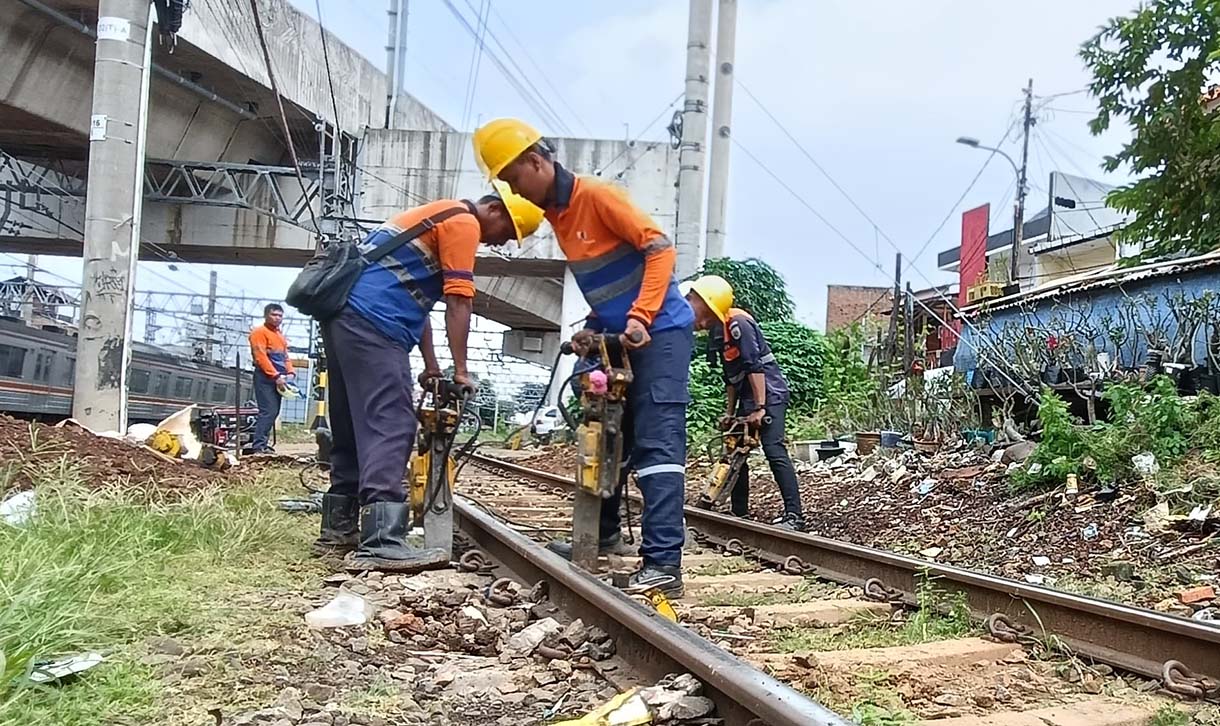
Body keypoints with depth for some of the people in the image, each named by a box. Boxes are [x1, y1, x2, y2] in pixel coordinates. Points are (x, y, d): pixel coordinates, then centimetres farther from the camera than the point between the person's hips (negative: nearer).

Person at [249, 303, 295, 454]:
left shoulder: (280, 335, 23)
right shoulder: (259, 332, -4)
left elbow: (285, 356, 22)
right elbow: (261, 357, -13)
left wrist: (290, 372, 2)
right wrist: (276, 376, -19)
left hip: (278, 379, 9)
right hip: (265, 378, -9)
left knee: (274, 412, 7)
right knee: (268, 411, -15)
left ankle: (263, 444, 11)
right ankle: (258, 446, -16)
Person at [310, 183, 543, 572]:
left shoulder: (440, 220, 29)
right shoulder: (463, 223, -2)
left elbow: (416, 298, 26)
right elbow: (459, 302, -9)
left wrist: (431, 366, 20)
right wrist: (461, 371, -6)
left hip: (345, 313, 11)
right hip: (372, 320, -11)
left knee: (354, 427, 13)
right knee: (391, 426, -16)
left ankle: (338, 529, 19)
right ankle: (381, 542, -23)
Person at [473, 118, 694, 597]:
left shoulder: (597, 196, -13)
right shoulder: (556, 215, 13)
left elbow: (660, 248, -19)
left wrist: (639, 318, -25)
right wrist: (592, 330, 6)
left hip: (659, 331, -9)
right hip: (620, 338, 9)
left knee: (657, 444, -15)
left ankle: (663, 564, -18)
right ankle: (604, 533, 33)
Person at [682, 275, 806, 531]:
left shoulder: (737, 323, -17)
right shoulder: (716, 332, 11)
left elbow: (755, 366, -21)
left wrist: (759, 408, -23)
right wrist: (729, 412, 15)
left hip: (769, 392, -10)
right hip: (748, 396, 10)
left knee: (773, 449, -17)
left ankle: (794, 515, -18)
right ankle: (739, 513, 15)